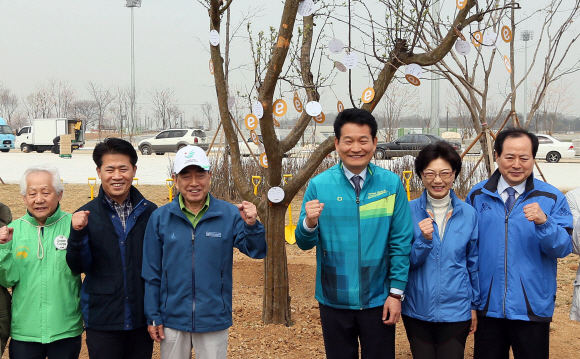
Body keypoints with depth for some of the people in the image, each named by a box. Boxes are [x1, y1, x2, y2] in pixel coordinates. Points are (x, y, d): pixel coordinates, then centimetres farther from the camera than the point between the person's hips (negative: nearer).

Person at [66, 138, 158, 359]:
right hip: (102, 321, -1)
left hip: (142, 318, 1)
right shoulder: (86, 215, -1)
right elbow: (78, 267, -5)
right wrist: (77, 233, -21)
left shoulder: (149, 212, -1)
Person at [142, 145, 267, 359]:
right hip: (173, 319, 1)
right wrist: (153, 317, 1)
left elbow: (256, 251, -10)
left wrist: (251, 225, -29)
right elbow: (151, 273, 0)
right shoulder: (160, 218, -4)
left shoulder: (230, 215, -7)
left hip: (214, 321, 0)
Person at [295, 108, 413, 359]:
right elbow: (304, 243, -3)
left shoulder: (391, 184, -4)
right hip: (334, 301, 0)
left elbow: (401, 242, -1)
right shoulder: (319, 185, -5)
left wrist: (396, 292, -4)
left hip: (378, 300, 0)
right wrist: (309, 223, -24)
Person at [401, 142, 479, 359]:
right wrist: (424, 240, -23)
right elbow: (405, 262, -6)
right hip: (417, 309, 0)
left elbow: (474, 264, 6)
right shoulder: (409, 211, -6)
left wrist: (475, 306, 9)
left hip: (456, 310, 0)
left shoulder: (468, 214, -2)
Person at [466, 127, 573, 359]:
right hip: (488, 306, 2)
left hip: (533, 308, -1)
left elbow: (563, 248, -9)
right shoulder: (478, 196, 2)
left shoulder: (552, 198, -3)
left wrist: (543, 222, -28)